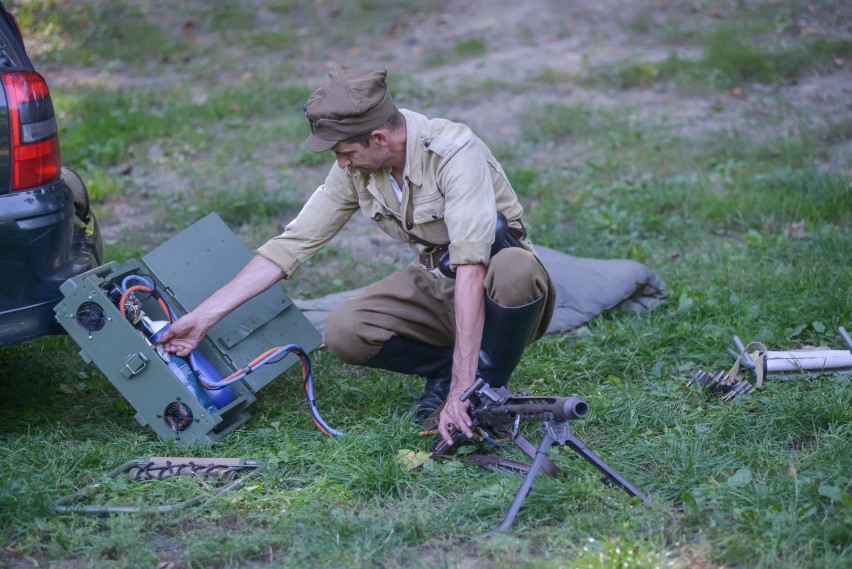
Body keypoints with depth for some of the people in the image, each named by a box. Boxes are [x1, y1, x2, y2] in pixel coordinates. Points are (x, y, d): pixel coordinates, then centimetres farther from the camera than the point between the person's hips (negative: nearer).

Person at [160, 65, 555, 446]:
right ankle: (446, 370, 4)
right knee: (343, 333, -20)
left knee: (516, 271, -40)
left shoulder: (452, 151, -29)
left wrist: (460, 391, -42)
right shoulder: (356, 169, -8)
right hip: (436, 282, 5)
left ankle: (488, 387, -14)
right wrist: (203, 317, -6)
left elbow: (471, 268, -37)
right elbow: (292, 244, -3)